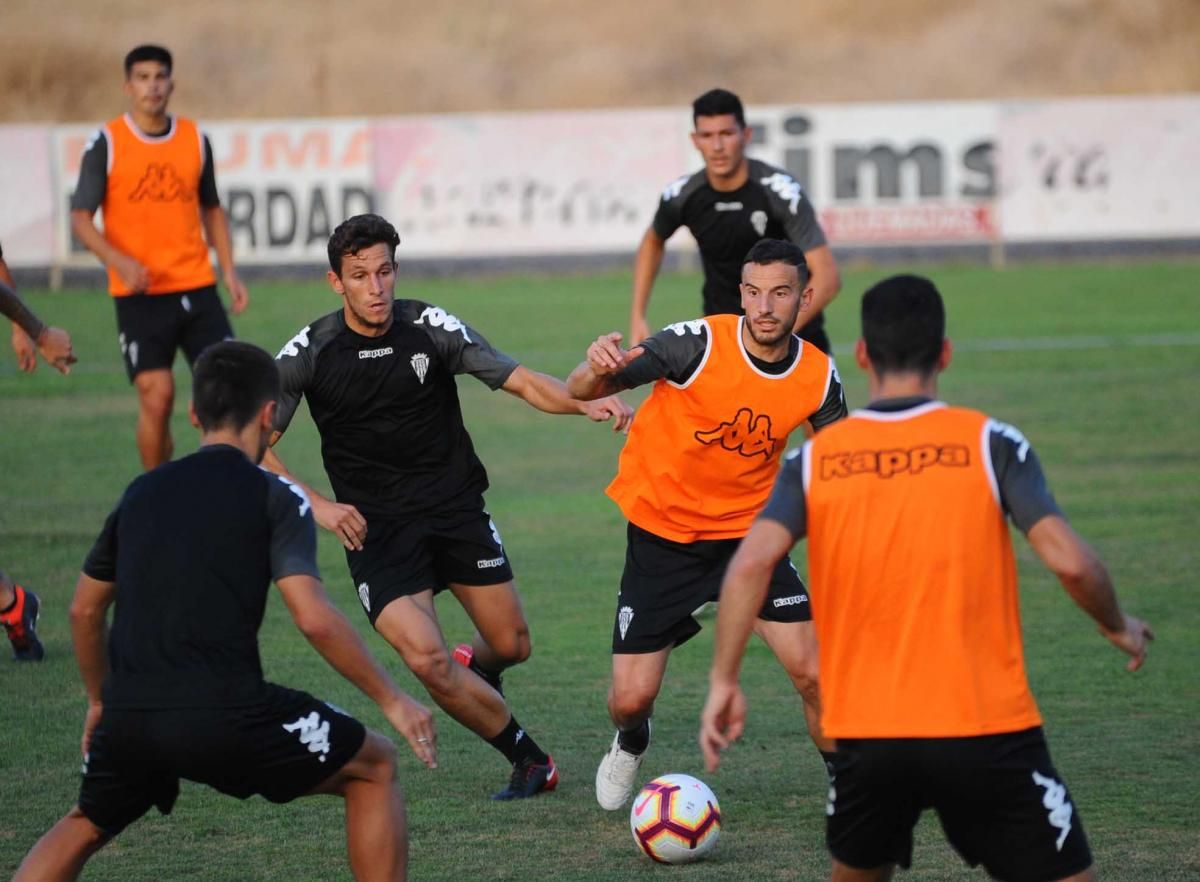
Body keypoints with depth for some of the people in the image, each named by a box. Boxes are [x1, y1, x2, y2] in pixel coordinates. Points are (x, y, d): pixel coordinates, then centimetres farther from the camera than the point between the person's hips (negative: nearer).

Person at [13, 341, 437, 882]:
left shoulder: (143, 493, 16)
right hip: (223, 716, -5)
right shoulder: (274, 498, 0)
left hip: (128, 717, 5)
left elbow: (84, 610, 24)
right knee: (374, 767, 15)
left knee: (86, 824, 32)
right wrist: (391, 700, -3)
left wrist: (100, 702, 38)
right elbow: (313, 618, -11)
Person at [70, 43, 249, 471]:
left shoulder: (195, 139, 8)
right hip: (139, 293, -3)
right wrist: (119, 262, -20)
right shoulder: (106, 143, -3)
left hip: (197, 288, 3)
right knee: (157, 395, -8)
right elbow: (80, 217, -4)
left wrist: (229, 271, 8)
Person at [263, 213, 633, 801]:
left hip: (456, 509, 2)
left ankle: (474, 671, 46)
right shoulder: (308, 353, -10)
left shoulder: (430, 328, -9)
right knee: (426, 660, -18)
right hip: (374, 527, -2)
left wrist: (585, 402, -30)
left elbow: (521, 382, -11)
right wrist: (316, 505, -16)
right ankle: (528, 759, 1)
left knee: (511, 645, 7)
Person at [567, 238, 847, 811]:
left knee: (813, 673, -12)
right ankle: (630, 743, 36)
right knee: (631, 698, -2)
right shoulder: (699, 344, -22)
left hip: (747, 532, 2)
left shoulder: (818, 376, -11)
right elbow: (580, 392, -24)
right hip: (661, 533, -2)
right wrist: (598, 370, -48)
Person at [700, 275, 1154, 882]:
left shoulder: (815, 459, 3)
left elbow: (751, 564, -10)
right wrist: (1118, 627, 7)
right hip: (986, 730, -3)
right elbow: (1068, 560, -11)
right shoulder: (989, 443, -3)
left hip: (865, 735, 3)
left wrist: (723, 682, -4)